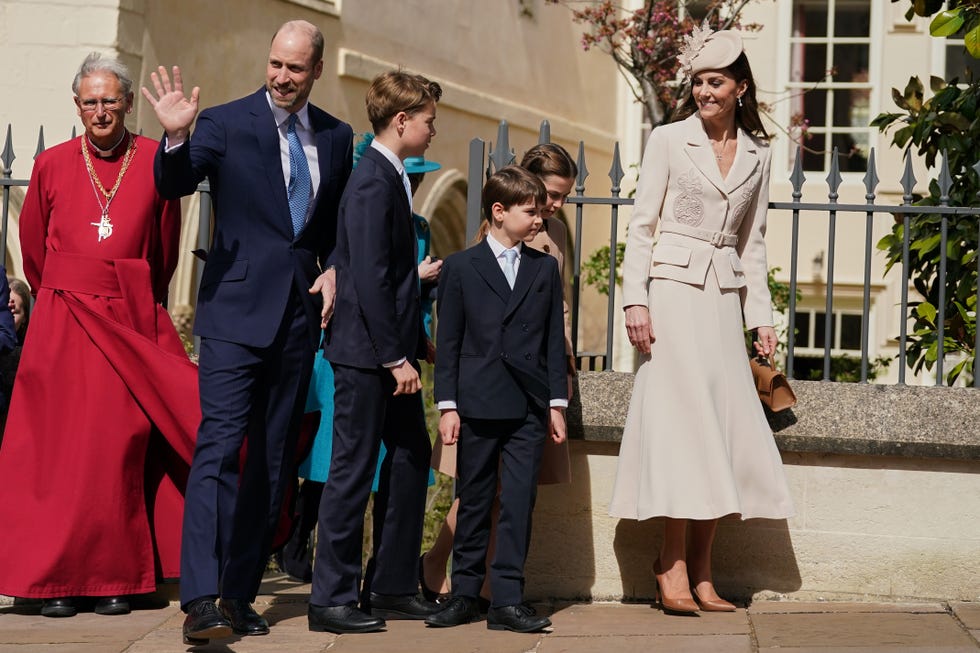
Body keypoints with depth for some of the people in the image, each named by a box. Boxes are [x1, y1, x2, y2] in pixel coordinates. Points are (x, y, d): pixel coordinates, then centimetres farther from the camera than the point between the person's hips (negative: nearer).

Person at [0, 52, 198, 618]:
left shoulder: (155, 162, 2)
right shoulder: (53, 165, 4)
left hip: (133, 323, 0)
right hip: (63, 326, 0)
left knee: (120, 443, -2)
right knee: (61, 443, -1)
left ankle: (117, 577, 5)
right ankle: (59, 576, 3)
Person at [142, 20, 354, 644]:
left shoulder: (337, 136, 11)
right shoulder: (226, 122, -2)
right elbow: (175, 185, -13)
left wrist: (334, 270, 3)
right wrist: (177, 136, -32)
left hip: (300, 312, 5)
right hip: (236, 310, -5)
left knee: (274, 461, 7)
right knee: (220, 442, -16)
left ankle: (240, 594, 15)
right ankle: (200, 599, -19)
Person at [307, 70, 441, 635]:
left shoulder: (393, 177, 13)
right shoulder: (373, 183, -17)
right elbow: (370, 280, -21)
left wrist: (415, 341, 19)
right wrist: (395, 357, -21)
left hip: (392, 350, 10)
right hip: (367, 354, -10)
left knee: (412, 458, 14)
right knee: (354, 470, -3)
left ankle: (392, 587, 23)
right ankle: (333, 599, 6)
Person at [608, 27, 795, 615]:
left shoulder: (758, 154, 12)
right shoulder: (669, 140, 1)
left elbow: (752, 242, 16)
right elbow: (642, 225, -1)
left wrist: (761, 314, 11)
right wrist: (636, 300, -10)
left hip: (724, 297, 4)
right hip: (673, 290, -4)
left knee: (723, 426, 0)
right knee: (683, 418, -9)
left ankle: (699, 570, 7)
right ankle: (674, 566, -5)